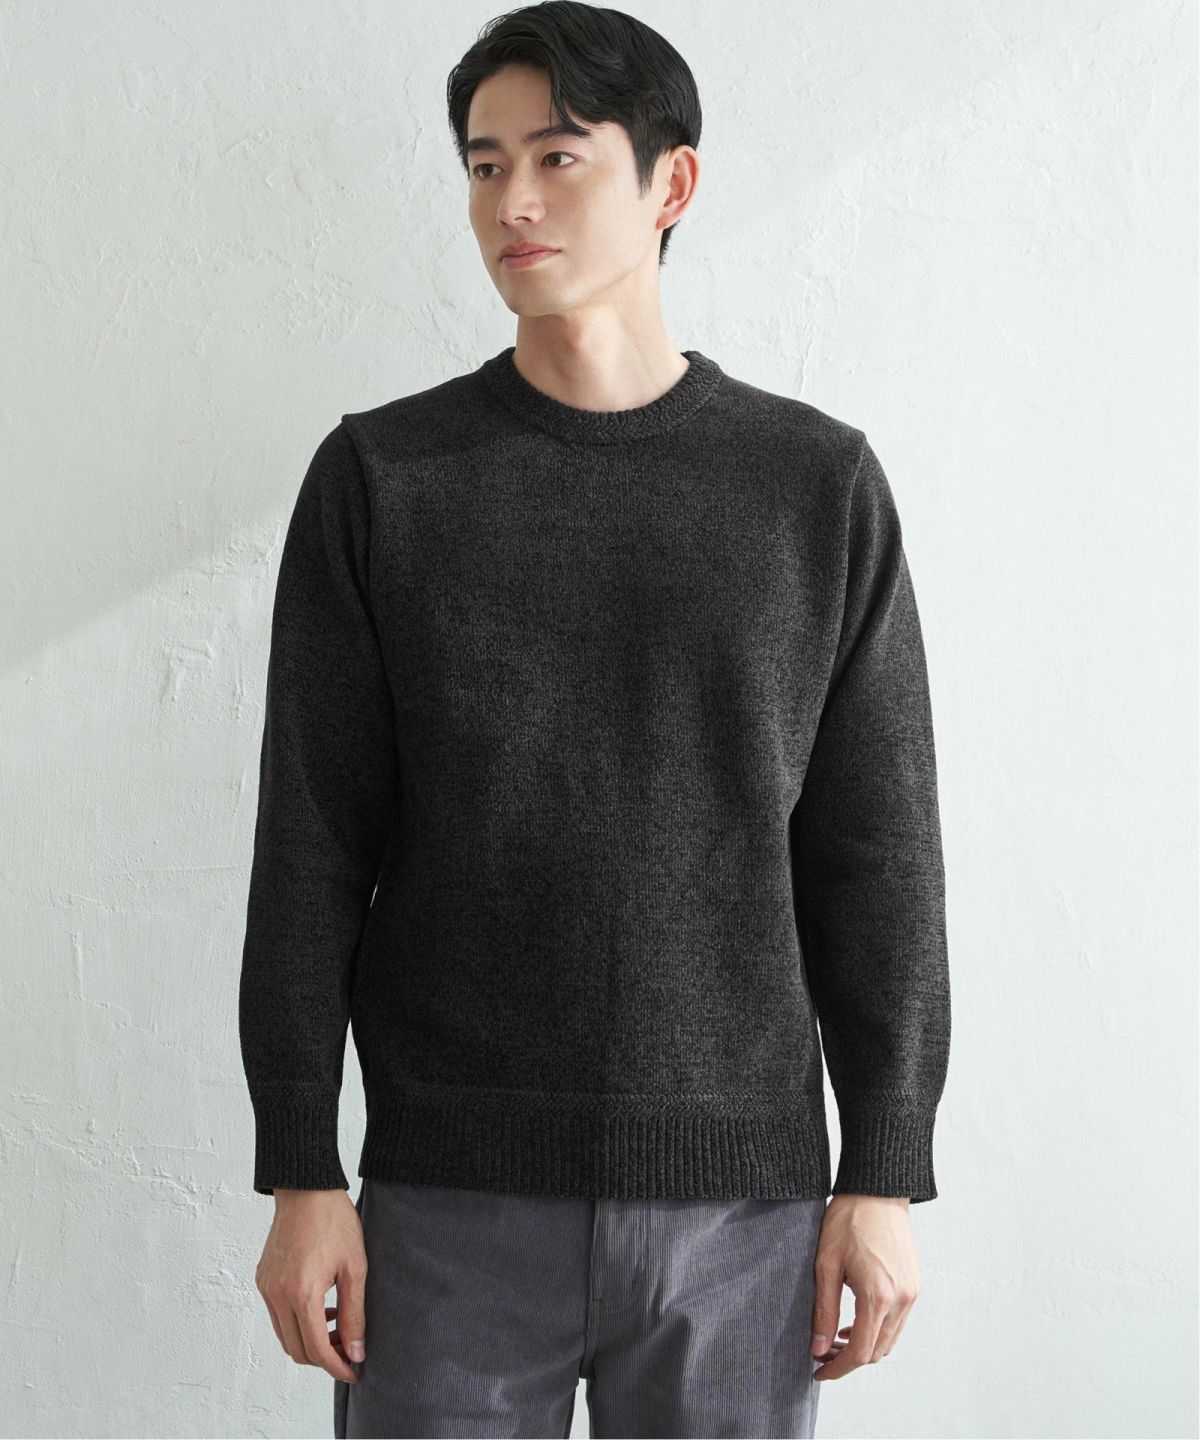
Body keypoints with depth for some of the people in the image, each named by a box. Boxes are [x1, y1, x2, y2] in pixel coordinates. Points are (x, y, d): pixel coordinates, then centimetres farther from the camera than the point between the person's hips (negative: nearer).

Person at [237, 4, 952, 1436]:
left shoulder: (819, 482, 3)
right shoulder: (380, 477, 1)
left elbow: (877, 856, 4)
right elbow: (309, 850, 1)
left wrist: (885, 1174, 1)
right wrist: (301, 1175, -3)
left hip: (742, 1201, 1)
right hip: (453, 1199, 0)